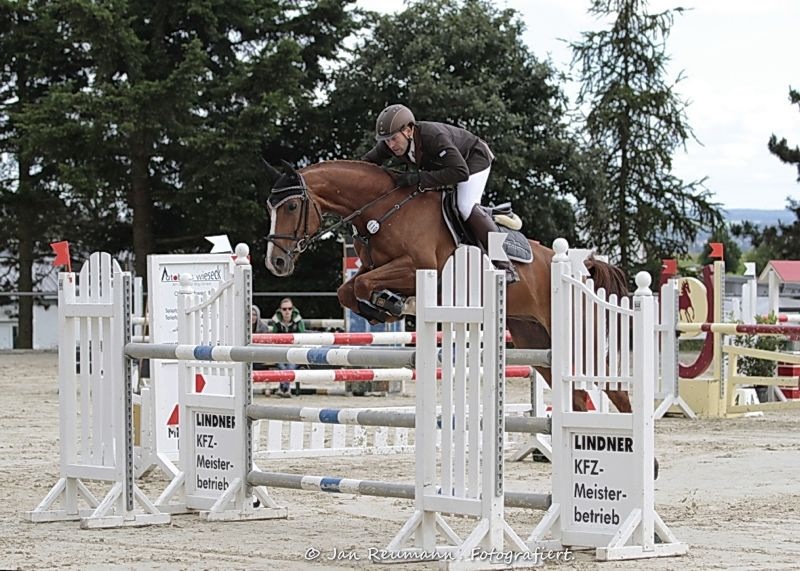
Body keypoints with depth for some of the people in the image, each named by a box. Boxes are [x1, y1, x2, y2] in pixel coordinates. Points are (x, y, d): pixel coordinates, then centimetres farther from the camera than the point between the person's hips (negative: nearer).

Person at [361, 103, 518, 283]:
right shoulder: (389, 144, -23)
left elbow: (461, 172, -52)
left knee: (465, 207, -26)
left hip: (474, 158, -8)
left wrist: (416, 179, -53)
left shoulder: (434, 136, -45)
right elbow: (365, 163, -4)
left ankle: (504, 265, -24)